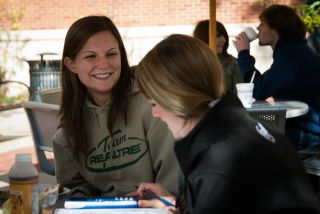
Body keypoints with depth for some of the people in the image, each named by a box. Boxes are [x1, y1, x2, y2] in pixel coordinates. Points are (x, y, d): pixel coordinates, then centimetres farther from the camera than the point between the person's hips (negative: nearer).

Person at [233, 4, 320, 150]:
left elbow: (259, 91, -20)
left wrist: (244, 54, -11)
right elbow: (265, 89, 10)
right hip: (298, 125, 9)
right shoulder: (291, 50, 13)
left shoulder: (291, 53, -18)